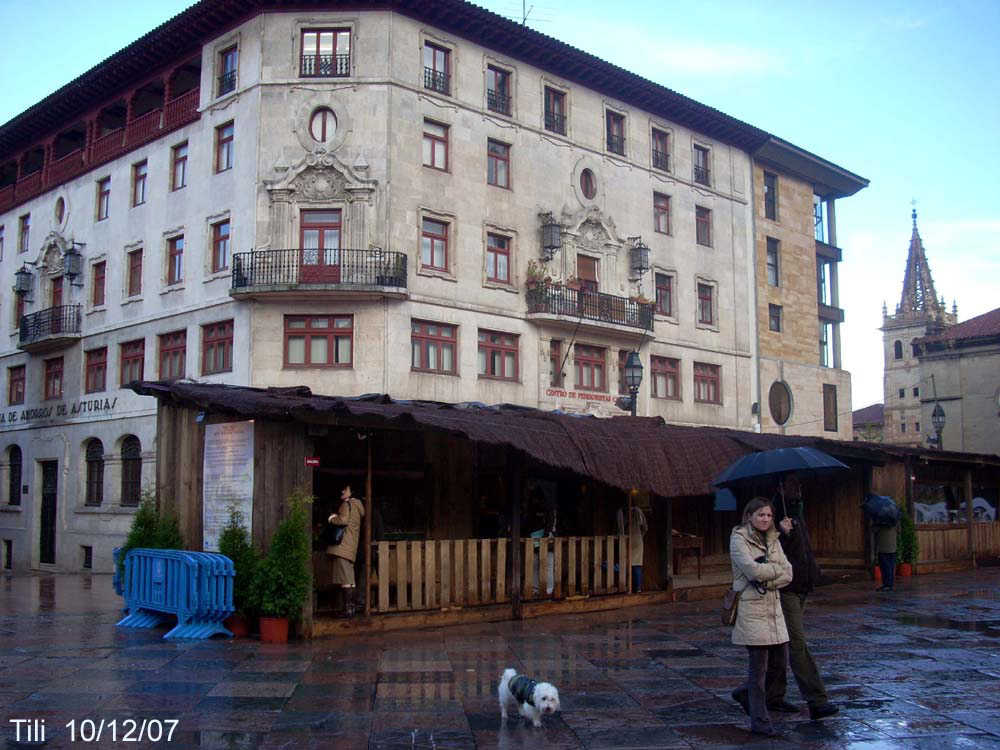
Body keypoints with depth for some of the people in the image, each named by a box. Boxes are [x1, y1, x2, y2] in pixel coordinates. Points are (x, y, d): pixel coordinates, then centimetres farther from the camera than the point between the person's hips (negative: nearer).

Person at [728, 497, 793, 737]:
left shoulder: (772, 540, 13)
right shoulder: (739, 539, -7)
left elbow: (788, 573, 4)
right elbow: (752, 569, -20)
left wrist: (766, 580, -12)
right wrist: (776, 569, -6)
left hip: (773, 607, 7)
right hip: (751, 609, -7)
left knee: (780, 662, 10)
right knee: (759, 666, -2)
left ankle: (746, 693, 33)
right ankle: (760, 721, 10)